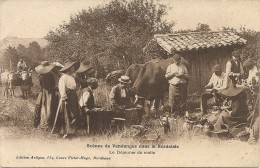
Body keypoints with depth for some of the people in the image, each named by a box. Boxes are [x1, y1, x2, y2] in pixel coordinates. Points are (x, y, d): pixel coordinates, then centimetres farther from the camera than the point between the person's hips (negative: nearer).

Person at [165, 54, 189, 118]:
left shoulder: (183, 66, 14)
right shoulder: (170, 66, 12)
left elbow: (187, 76, 11)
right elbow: (166, 76, 7)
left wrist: (182, 75, -8)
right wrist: (172, 73, -8)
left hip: (182, 86, 1)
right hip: (173, 86, -1)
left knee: (182, 101, 0)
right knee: (173, 101, -3)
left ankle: (181, 115, 8)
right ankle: (173, 115, 5)